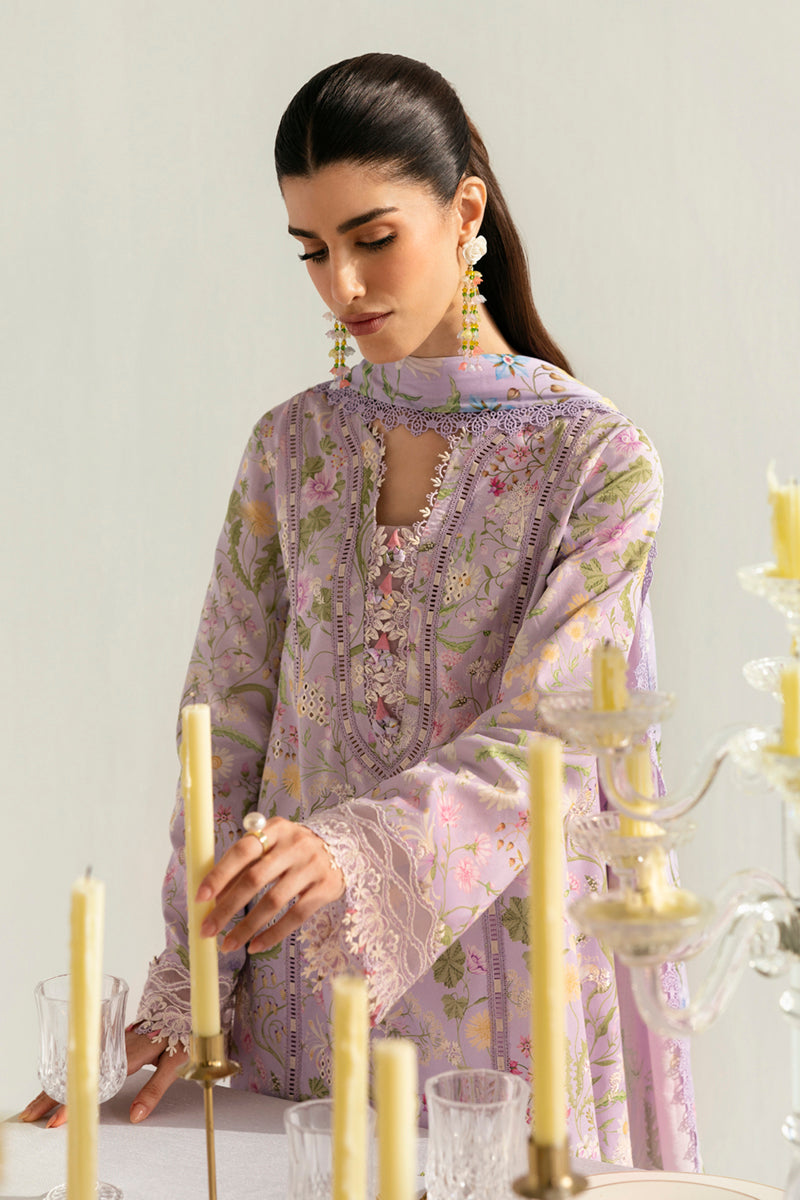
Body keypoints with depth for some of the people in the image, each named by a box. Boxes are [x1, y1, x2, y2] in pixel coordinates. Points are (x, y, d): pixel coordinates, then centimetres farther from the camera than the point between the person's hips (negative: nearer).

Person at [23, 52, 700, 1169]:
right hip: (305, 990, 3)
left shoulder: (598, 458, -8)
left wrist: (354, 849, -34)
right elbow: (229, 722, 2)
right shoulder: (292, 446, 3)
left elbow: (538, 743, -18)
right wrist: (182, 992, -4)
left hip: (510, 999, -3)